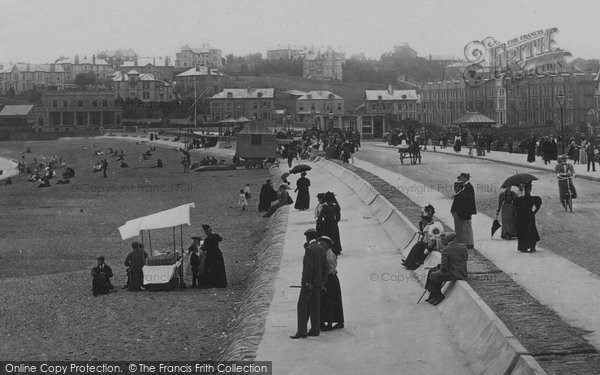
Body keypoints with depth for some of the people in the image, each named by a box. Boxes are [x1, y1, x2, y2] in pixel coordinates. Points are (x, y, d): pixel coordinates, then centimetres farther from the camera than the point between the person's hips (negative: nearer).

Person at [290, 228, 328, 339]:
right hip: (318, 282, 8)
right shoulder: (321, 249, 10)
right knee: (315, 306, 11)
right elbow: (325, 267, 13)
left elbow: (309, 267, -20)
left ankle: (301, 331, -10)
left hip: (309, 282, -8)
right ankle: (315, 330, 13)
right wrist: (322, 282, 17)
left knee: (302, 306, -6)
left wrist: (307, 283, -17)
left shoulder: (309, 249, -15)